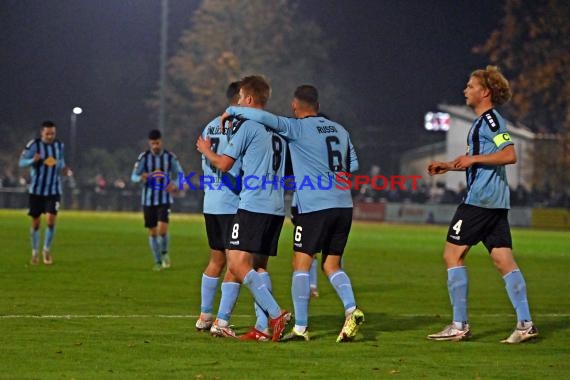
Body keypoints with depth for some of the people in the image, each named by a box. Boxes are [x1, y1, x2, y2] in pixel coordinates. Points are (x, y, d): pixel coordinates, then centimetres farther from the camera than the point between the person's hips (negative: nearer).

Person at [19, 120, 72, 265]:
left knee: (51, 220, -12)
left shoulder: (59, 146, 3)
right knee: (35, 222, 6)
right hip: (36, 189, -1)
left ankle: (47, 250, 7)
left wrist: (64, 170, -3)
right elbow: (21, 162, -12)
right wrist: (33, 160, -31)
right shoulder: (34, 145, -9)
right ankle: (35, 252, 22)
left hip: (54, 190, 1)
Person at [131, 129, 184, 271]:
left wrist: (175, 186, -16)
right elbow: (134, 176, -2)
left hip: (164, 200, -1)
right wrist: (141, 178, -27)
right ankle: (158, 262, 19)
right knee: (152, 232, 4)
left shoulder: (170, 157, -2)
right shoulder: (144, 157, -3)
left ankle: (164, 253, 10)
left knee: (162, 229, -17)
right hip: (148, 200, 1)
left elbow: (180, 174, 6)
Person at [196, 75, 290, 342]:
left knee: (238, 264, -10)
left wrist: (205, 150, 15)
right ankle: (263, 327, 4)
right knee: (259, 265, 11)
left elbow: (223, 164, -5)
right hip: (276, 207, 8)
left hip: (253, 205, -8)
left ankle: (276, 314, -21)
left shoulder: (247, 125, -6)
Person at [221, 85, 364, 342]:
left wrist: (232, 111, -5)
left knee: (301, 263, 0)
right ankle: (352, 310, -8)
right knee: (331, 265, 13)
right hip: (344, 205, 6)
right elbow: (353, 164, 20)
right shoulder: (339, 130, 13)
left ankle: (300, 328, -3)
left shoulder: (298, 128, -5)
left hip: (314, 206, -6)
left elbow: (264, 118, -18)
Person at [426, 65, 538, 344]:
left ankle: (459, 325, -4)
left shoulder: (490, 119, -11)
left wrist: (473, 158, -17)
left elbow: (509, 155, -21)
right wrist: (449, 166, 21)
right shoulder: (483, 121, 20)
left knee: (452, 254, -4)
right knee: (503, 260, 4)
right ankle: (525, 323, -2)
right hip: (495, 202, 10)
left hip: (479, 200, -10)